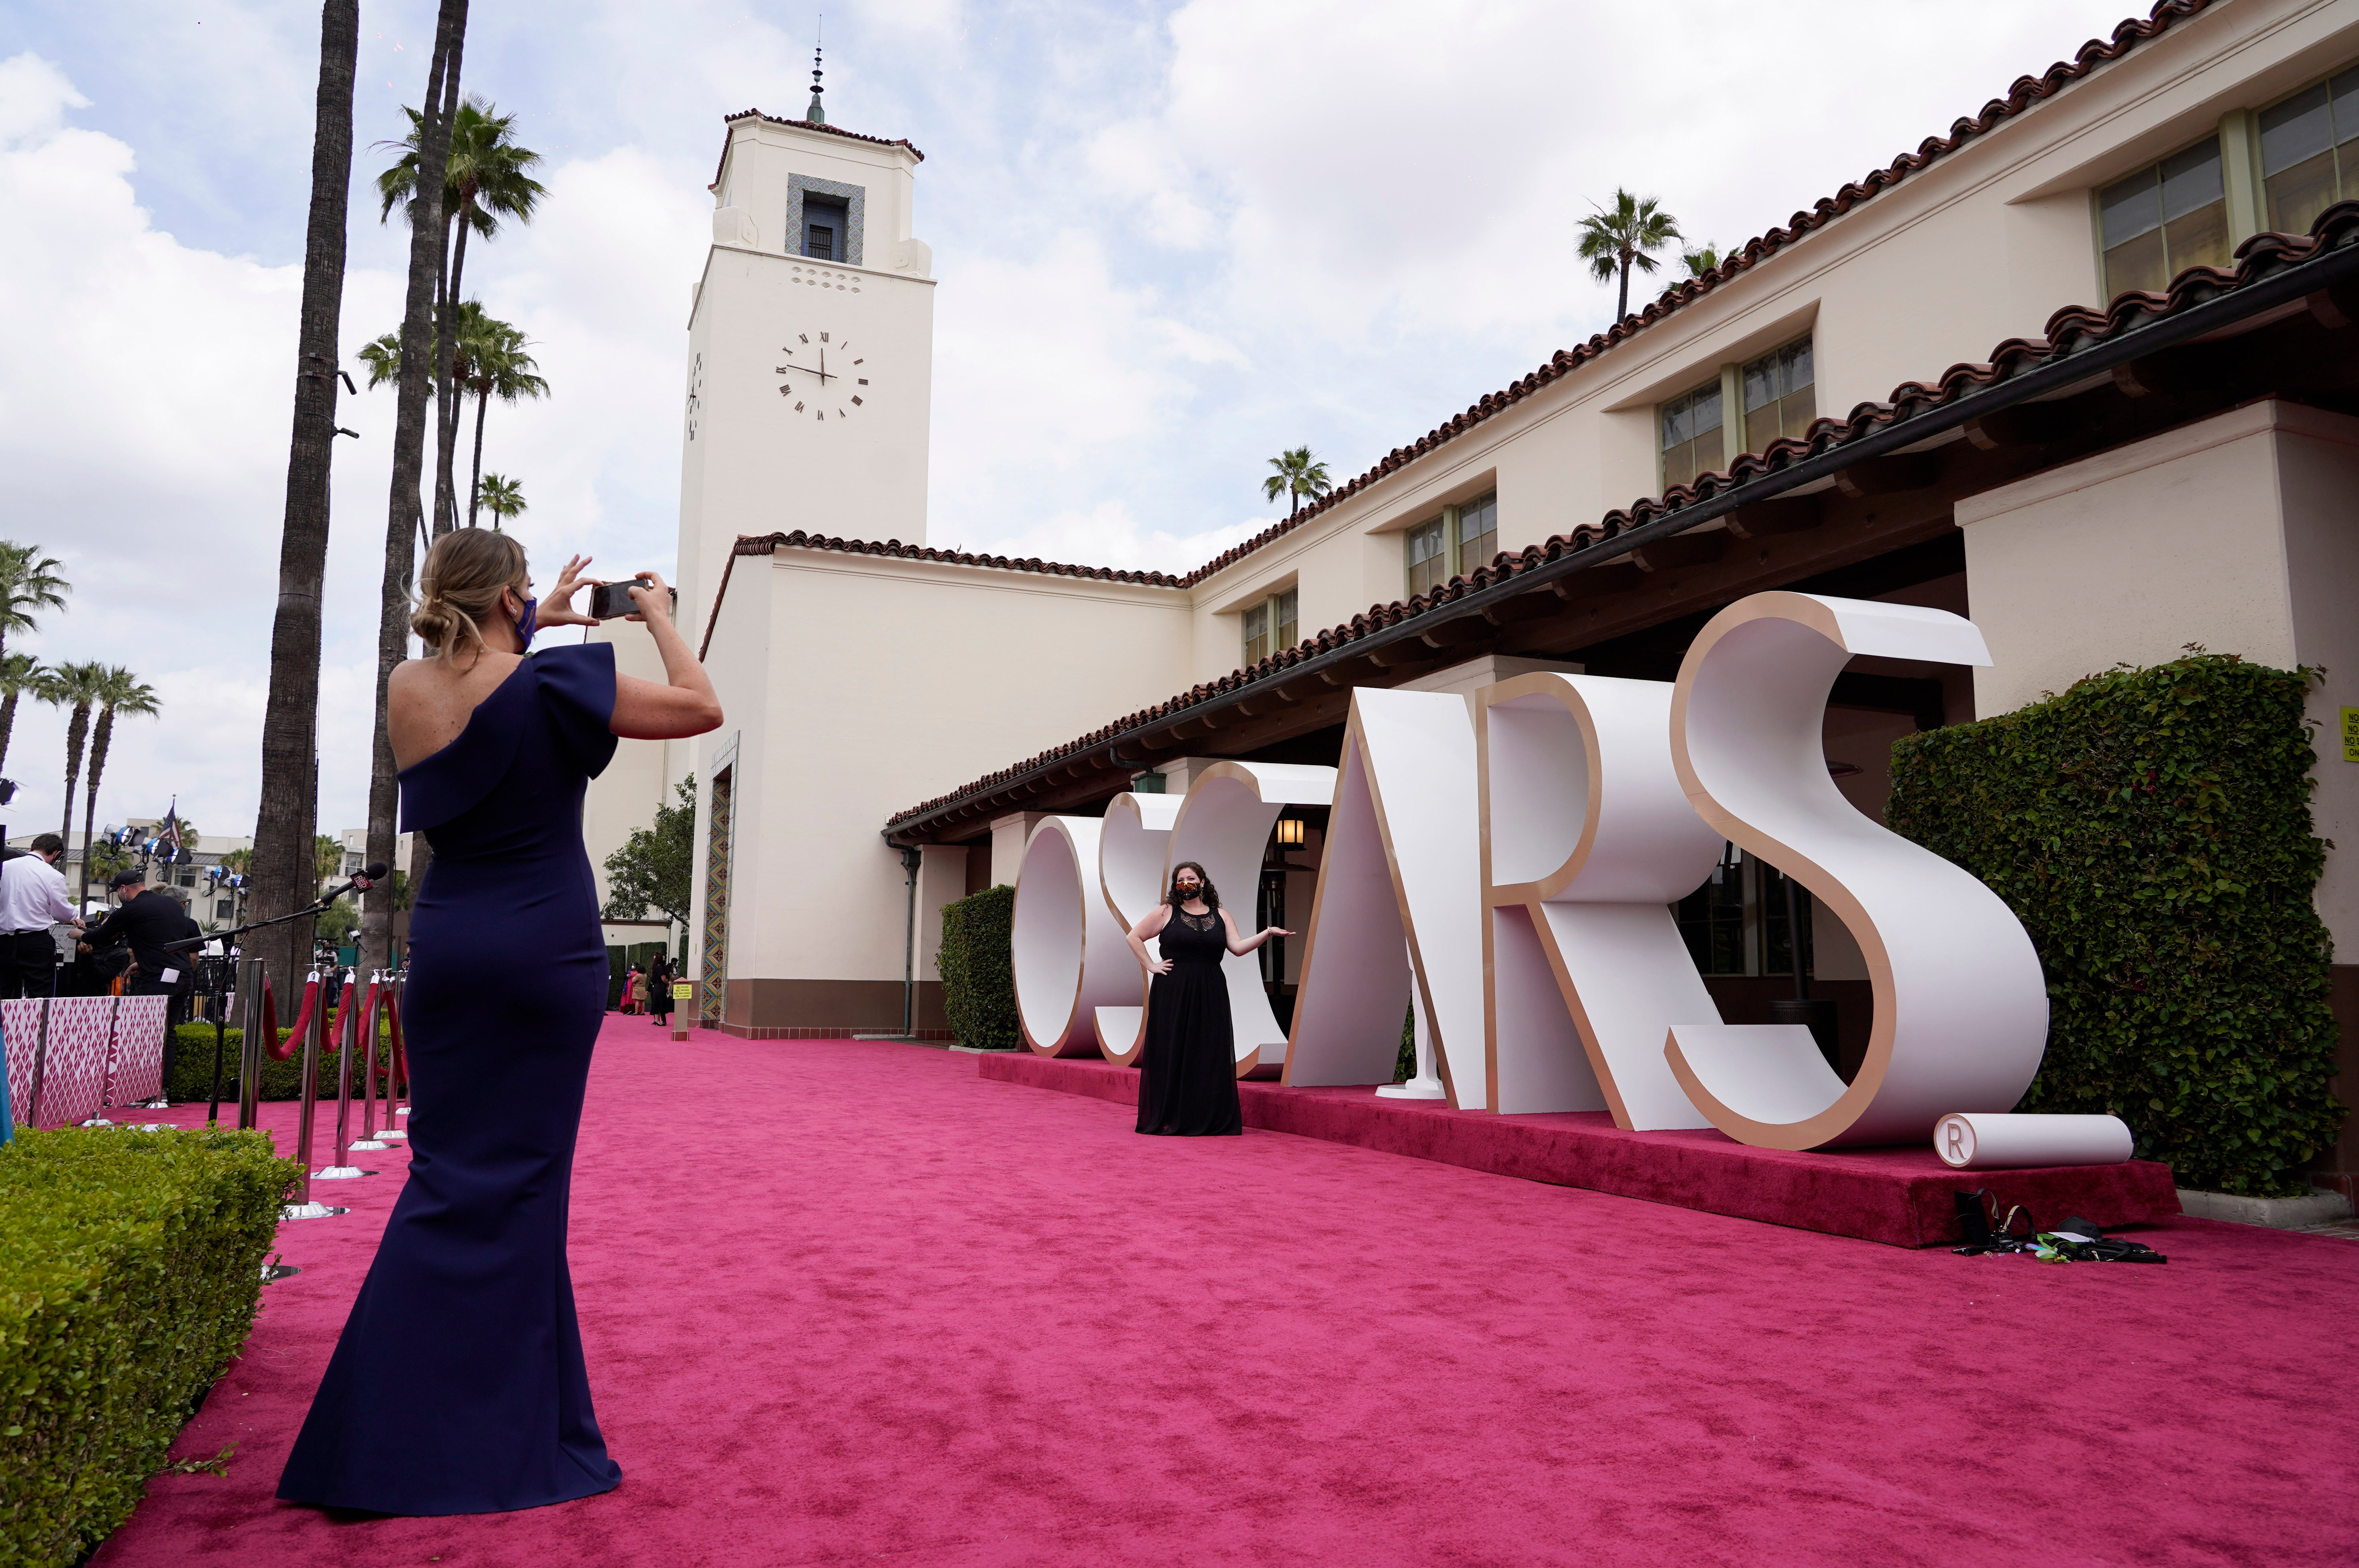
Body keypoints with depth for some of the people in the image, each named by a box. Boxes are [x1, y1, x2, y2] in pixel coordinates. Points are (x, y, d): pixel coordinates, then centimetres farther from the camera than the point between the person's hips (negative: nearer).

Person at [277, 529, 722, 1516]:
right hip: (548, 951, -5)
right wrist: (660, 618, 4)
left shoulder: (406, 691, 3)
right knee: (520, 1175, 3)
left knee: (449, 1168, 13)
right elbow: (700, 708, -9)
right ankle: (503, 1433, 12)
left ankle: (386, 1431, 18)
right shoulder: (547, 687, -13)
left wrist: (536, 627, 31)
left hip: (447, 945, 5)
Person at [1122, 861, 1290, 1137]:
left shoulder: (1220, 916, 11)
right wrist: (1151, 966, -2)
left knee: (1210, 1055, 0)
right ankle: (1168, 1118, 4)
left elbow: (1238, 947, 1)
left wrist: (1267, 933, -10)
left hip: (1210, 997, 2)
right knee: (1172, 1052, -3)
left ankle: (1210, 1120, 6)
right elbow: (1134, 937, 7)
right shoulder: (1166, 912, 5)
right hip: (1172, 994, -2)